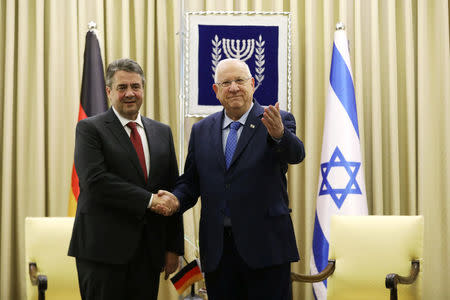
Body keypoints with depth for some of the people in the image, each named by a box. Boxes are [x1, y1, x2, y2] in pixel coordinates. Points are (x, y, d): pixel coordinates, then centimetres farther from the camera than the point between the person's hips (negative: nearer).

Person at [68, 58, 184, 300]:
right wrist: (148, 200, -15)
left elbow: (172, 192, 13)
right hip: (104, 248, -4)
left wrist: (174, 248, 8)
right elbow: (95, 181, -16)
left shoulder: (162, 133, 14)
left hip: (149, 251, 5)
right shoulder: (90, 129, -1)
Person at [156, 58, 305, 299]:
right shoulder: (201, 131, 11)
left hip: (265, 245, -3)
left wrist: (279, 134, -41)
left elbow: (295, 154, -19)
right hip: (217, 249, 3)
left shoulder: (279, 122, 0)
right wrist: (176, 200, -7)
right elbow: (190, 181, 15)